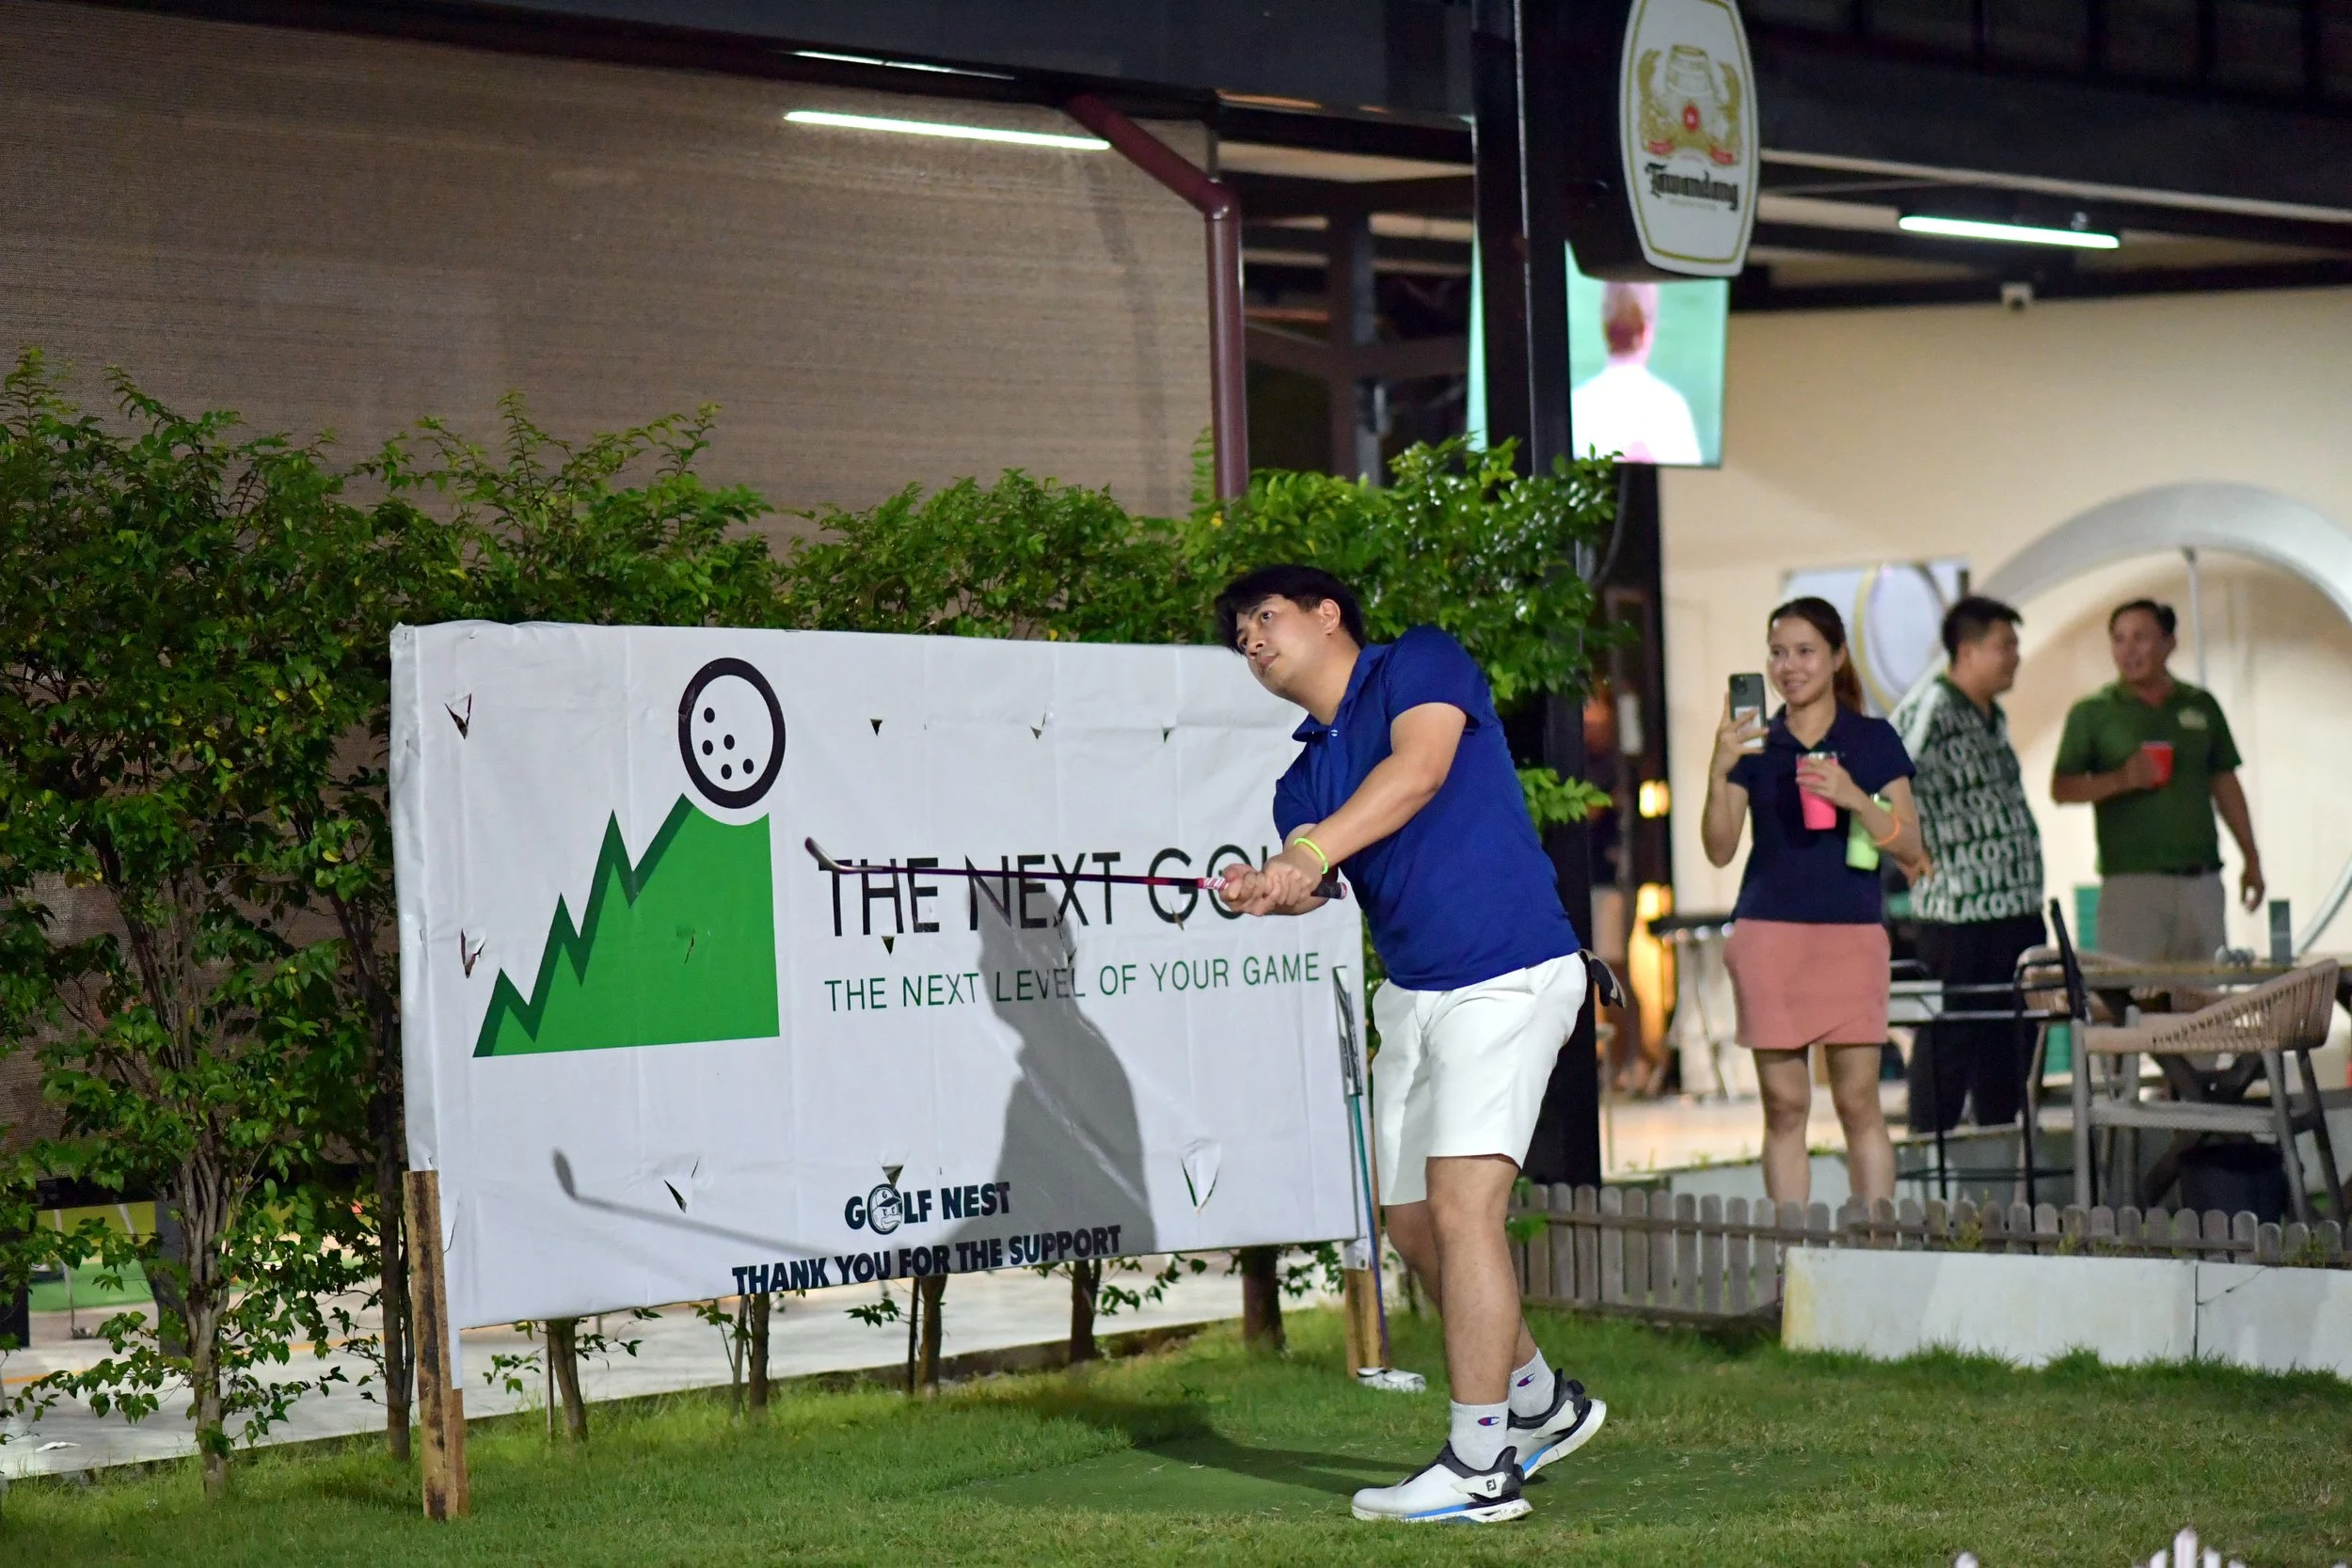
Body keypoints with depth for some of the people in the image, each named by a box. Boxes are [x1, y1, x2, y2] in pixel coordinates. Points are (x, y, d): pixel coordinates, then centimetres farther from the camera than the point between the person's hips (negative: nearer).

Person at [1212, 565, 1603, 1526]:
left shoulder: (1420, 663, -4)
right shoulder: (1304, 777, 15)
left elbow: (1420, 768, -23)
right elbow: (1310, 889, 2)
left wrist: (1313, 848, -34)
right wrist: (1264, 895, -22)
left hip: (1509, 975, -9)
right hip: (1413, 997, 9)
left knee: (1462, 1202, -18)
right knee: (1414, 1223, 11)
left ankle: (1479, 1467, -17)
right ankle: (1543, 1403, 30)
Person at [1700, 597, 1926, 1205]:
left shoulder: (1874, 740, 7)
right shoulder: (1753, 744, 10)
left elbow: (1909, 846, 2)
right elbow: (1719, 850, 3)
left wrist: (1854, 799, -14)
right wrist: (1719, 773, -12)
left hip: (1851, 932, -1)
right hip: (1769, 932, 1)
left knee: (1859, 1101, -4)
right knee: (1784, 1105, 1)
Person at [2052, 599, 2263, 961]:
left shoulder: (2200, 706, 12)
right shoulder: (2091, 713, 3)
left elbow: (2225, 785, 17)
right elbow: (2061, 789, -1)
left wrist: (2252, 859, 13)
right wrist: (2121, 780, -17)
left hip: (2201, 880, 4)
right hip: (2130, 879, -3)